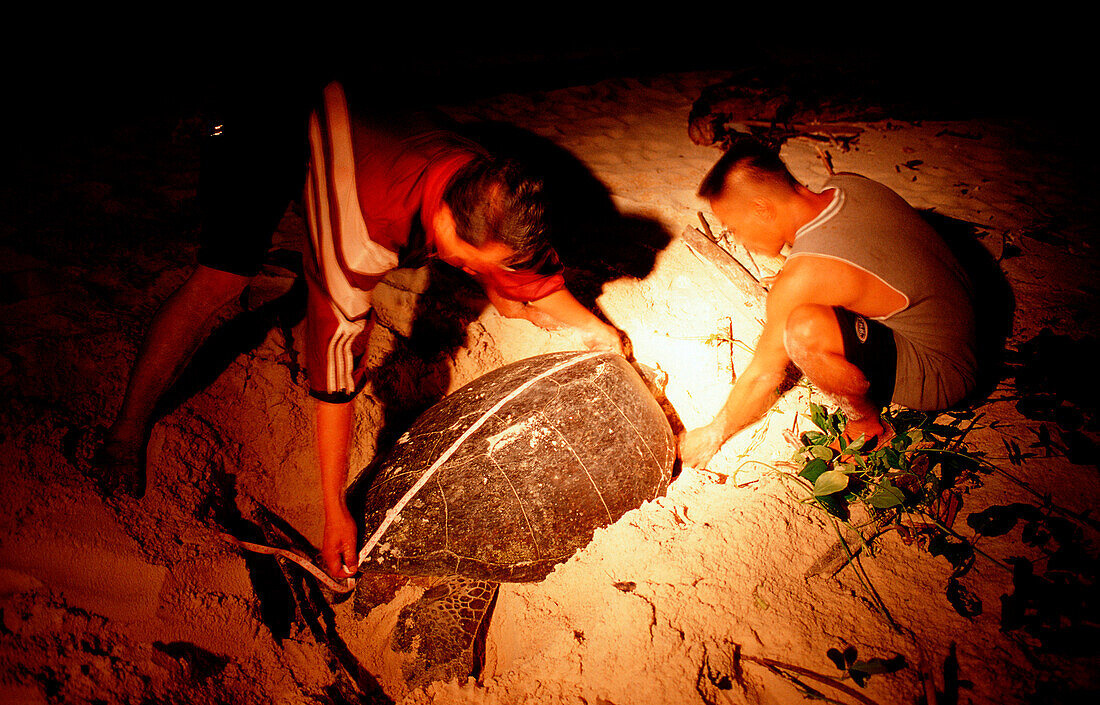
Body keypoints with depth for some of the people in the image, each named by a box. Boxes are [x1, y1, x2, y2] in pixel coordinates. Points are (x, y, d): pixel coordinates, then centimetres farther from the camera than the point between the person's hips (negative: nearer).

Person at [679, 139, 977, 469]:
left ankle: (867, 422, -4)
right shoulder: (846, 183, -6)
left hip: (940, 377, -9)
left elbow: (763, 377, -15)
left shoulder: (802, 279, -28)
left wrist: (713, 434, 1)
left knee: (805, 331, -33)